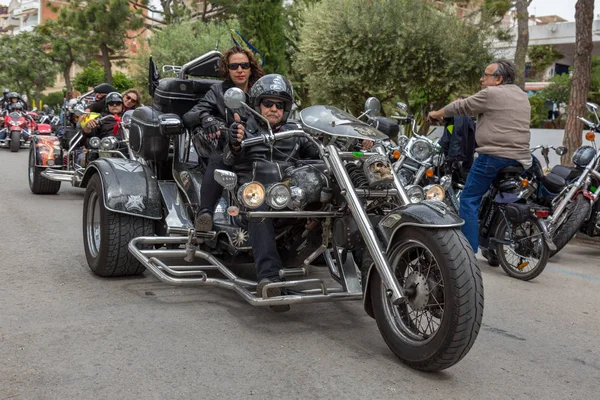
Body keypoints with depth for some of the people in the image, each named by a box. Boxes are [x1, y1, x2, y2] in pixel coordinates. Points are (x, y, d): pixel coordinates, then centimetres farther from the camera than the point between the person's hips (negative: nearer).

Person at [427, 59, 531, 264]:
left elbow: (461, 107, 2)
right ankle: (492, 249, 22)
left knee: (469, 200, -1)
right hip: (520, 159, 8)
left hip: (493, 156, -8)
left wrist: (436, 114, 19)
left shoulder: (490, 93, -6)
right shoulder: (523, 96, 19)